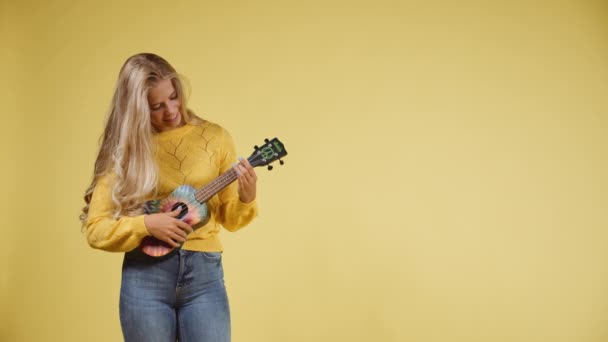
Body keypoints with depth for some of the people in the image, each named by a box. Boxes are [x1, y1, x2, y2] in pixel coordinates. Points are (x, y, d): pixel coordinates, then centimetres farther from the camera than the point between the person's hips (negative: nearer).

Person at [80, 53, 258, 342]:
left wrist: (246, 198, -12)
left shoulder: (214, 137, 4)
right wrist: (146, 225, -15)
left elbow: (229, 219, 8)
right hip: (144, 276, 0)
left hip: (204, 273, 1)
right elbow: (95, 229, 0)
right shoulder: (123, 150, 0)